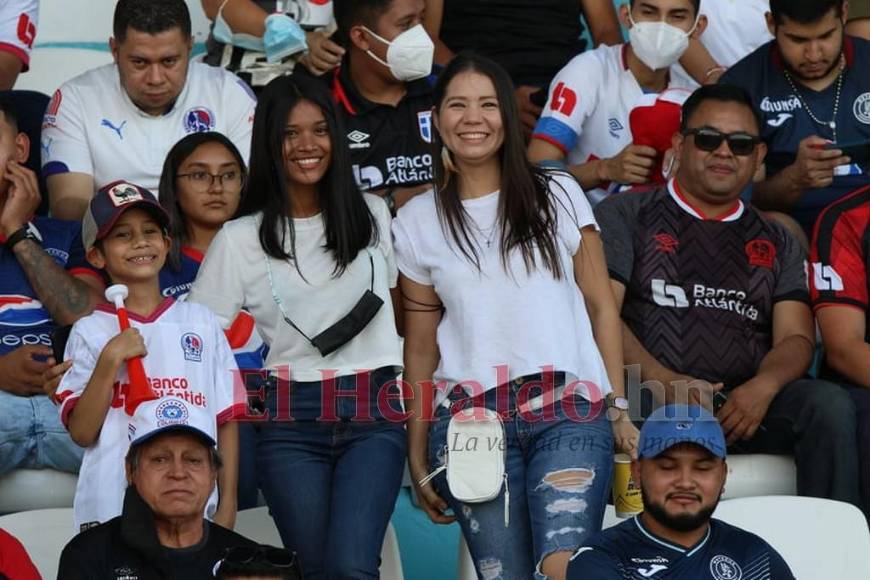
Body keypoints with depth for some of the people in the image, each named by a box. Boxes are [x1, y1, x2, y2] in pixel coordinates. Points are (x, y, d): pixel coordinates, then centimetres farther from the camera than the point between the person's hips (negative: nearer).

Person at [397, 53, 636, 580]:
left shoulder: (558, 195, 11)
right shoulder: (417, 223, 14)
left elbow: (601, 307, 10)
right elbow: (421, 346, 15)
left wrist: (620, 409, 3)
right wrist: (418, 456, 11)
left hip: (569, 408, -1)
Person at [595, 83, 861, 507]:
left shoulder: (777, 243, 25)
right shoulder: (626, 216, 15)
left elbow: (797, 338, 13)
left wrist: (762, 386, -12)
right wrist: (664, 384, -16)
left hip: (747, 406, 3)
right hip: (651, 397, -3)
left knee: (829, 404, -26)